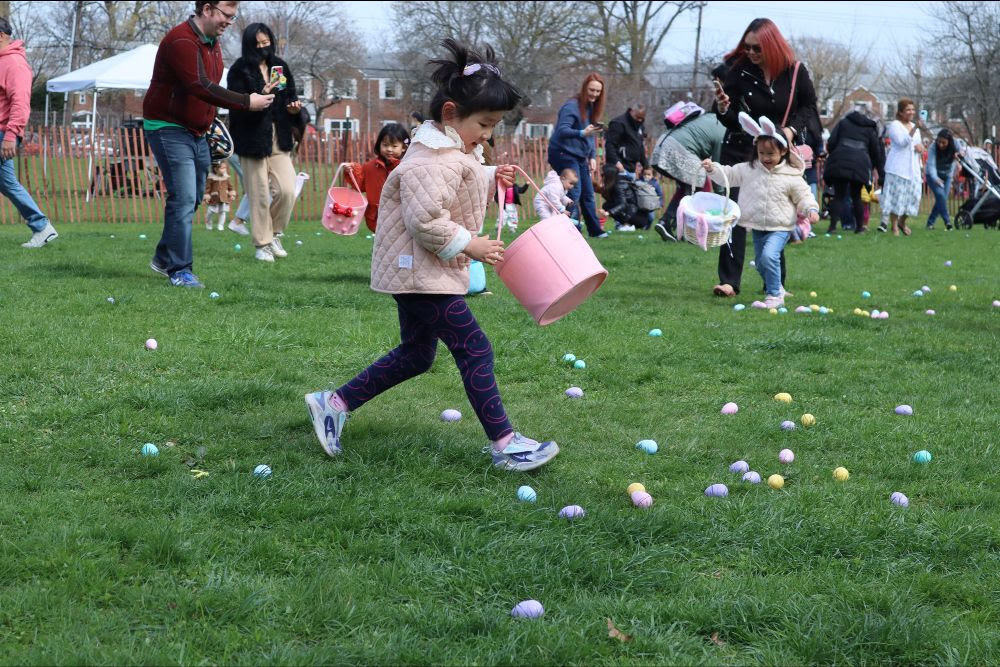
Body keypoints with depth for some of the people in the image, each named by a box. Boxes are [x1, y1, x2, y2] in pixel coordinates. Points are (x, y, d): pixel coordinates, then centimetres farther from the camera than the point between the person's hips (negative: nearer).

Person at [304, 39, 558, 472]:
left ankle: (333, 404, 22)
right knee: (474, 350, -10)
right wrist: (469, 245, -22)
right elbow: (424, 220, -29)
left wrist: (490, 179, 11)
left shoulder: (457, 151, 11)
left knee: (415, 355, 18)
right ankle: (505, 445, -7)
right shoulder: (432, 160, -23)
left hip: (424, 272, 11)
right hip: (418, 271, -11)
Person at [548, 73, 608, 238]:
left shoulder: (591, 107, 11)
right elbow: (562, 130, -26)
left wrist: (592, 157, 5)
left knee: (588, 194, 12)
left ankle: (595, 230, 19)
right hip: (564, 154, -9)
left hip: (580, 156, 9)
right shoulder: (571, 106, -15)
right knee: (574, 193, -16)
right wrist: (582, 133, -42)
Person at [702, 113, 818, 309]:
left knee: (769, 256, -27)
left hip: (780, 228, -6)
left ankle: (774, 296, -18)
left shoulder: (791, 177, -10)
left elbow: (803, 195, -3)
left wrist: (811, 209, -20)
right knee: (760, 263, 16)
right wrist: (713, 169, -10)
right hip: (757, 227, 6)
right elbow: (729, 175, 5)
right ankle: (777, 290, 39)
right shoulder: (749, 169, 0)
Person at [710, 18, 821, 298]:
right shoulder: (737, 70, -9)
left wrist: (792, 129, -11)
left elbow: (808, 106, 6)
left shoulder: (796, 72, -6)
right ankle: (728, 281, -11)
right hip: (741, 150, -2)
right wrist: (723, 109, -27)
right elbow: (733, 120, -6)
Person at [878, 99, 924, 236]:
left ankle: (902, 222, 22)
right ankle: (894, 226, -2)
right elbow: (902, 142, -19)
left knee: (913, 195, 2)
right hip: (897, 167, -7)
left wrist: (920, 147, 2)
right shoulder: (894, 125, -5)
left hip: (912, 168, 7)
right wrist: (914, 129, -31)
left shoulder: (914, 127, 19)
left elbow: (919, 144, 27)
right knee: (896, 195, -7)